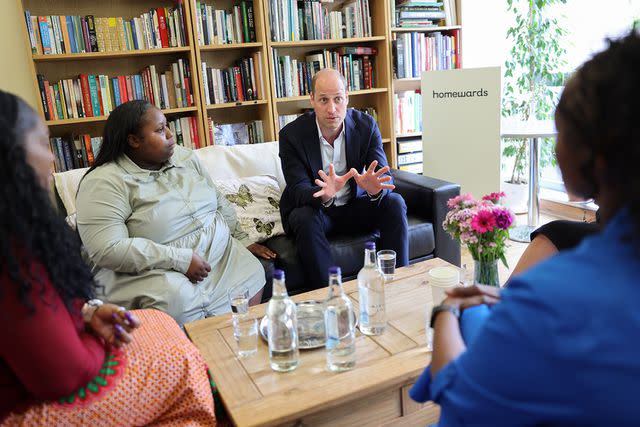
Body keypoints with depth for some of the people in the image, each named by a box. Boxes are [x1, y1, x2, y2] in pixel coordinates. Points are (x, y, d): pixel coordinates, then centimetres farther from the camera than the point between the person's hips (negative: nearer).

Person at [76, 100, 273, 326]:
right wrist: (180, 259, -23)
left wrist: (243, 240, 10)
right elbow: (106, 250, -22)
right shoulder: (105, 182, -11)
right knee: (176, 299, -35)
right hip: (158, 270, -6)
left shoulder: (185, 157, 10)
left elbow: (219, 202, 19)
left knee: (254, 276, -15)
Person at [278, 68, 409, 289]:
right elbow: (298, 190, -20)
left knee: (394, 203, -21)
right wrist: (324, 195, -44)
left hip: (355, 204, 3)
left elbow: (384, 177, -12)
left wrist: (375, 187, -39)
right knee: (304, 218, -34)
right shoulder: (291, 134, -15)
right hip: (314, 208, -2)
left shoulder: (366, 125, -8)